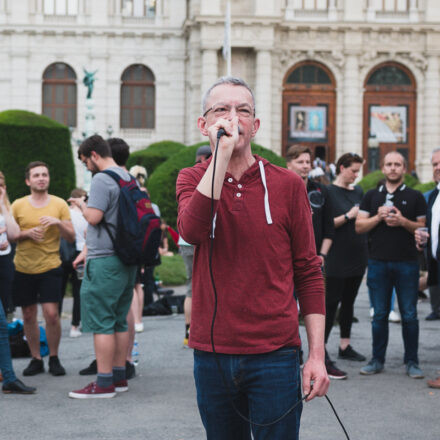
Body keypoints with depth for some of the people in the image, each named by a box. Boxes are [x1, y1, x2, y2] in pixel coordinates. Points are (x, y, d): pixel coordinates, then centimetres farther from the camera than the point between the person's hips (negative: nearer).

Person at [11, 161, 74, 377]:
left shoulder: (59, 204, 1)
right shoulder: (18, 205, 3)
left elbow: (71, 237, 0)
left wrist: (58, 223, -18)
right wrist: (28, 233, -13)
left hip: (50, 267, -2)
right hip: (23, 268, 2)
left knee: (51, 314, -10)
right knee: (28, 316, 7)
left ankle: (54, 358, 8)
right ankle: (36, 359, 20)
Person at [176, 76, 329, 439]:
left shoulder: (287, 185, 0)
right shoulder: (192, 180, 4)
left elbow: (309, 273, 3)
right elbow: (192, 231, -20)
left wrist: (317, 354, -4)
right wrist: (222, 153, -22)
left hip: (275, 355, -1)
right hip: (212, 353, 2)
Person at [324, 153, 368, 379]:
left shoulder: (358, 191, 13)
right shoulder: (329, 192, -8)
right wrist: (348, 216, -18)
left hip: (357, 256, 7)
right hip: (337, 257, -7)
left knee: (349, 301, 16)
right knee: (330, 303, -8)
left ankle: (345, 346, 28)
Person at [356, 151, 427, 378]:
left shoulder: (415, 197, 6)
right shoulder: (372, 196, 12)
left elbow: (424, 228, 3)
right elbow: (359, 226, 7)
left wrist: (403, 222, -13)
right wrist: (379, 217, -9)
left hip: (407, 263, -1)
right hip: (378, 263, 2)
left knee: (409, 315, 1)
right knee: (379, 314, 6)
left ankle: (411, 362, 9)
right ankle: (377, 360, 15)